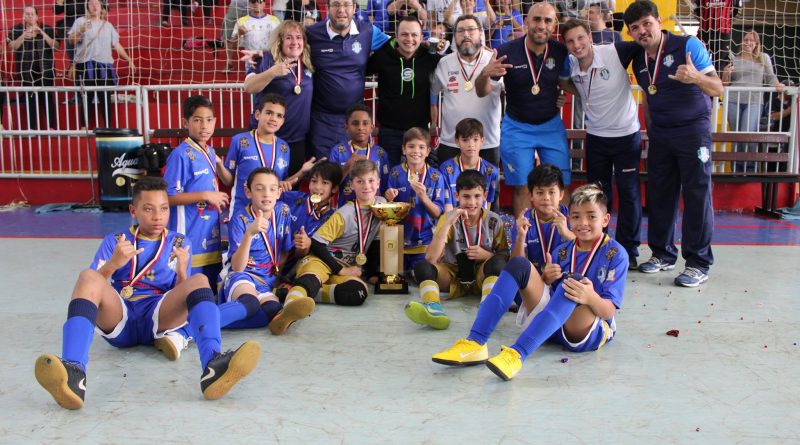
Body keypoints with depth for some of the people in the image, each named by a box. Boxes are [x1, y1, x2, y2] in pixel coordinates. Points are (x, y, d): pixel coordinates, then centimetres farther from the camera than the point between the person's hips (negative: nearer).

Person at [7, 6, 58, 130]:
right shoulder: (17, 29, 7)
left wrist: (42, 33, -14)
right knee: (30, 99, 0)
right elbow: (11, 47, -2)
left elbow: (56, 46, -4)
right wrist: (23, 36, -16)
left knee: (47, 98, -5)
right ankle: (32, 128, 4)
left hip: (45, 70, -1)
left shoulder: (47, 29, 6)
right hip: (26, 71, 1)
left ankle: (51, 127, -2)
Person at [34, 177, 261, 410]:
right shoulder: (114, 241, 18)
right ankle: (72, 373, -51)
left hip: (161, 316, 0)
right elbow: (90, 287, 7)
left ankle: (213, 366, -53)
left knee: (198, 281, -26)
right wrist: (112, 264, -13)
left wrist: (181, 271, -9)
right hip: (118, 317, 0)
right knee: (87, 277, -27)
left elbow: (182, 294, 12)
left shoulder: (180, 243, 20)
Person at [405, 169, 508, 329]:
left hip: (482, 274, 0)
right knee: (421, 266, -29)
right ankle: (434, 309, -54)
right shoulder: (448, 218, -5)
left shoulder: (494, 221, -2)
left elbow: (505, 256, 7)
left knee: (497, 263, -32)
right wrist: (448, 223, -24)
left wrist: (486, 255, -15)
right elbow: (430, 258, -18)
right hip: (453, 275, 0)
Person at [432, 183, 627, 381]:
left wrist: (591, 298, -34)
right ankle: (475, 343, -28)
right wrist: (545, 279, -10)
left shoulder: (615, 253, -1)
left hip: (589, 332, -5)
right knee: (518, 264, -13)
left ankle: (517, 354, -49)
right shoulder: (563, 251, 15)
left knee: (574, 280, -33)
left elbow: (609, 311, -10)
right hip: (551, 327, 5)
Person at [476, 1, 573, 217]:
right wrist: (485, 74, -32)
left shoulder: (560, 52, -8)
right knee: (523, 188, 3)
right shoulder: (507, 52, -15)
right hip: (517, 128, -2)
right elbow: (482, 92, -9)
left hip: (551, 126, 2)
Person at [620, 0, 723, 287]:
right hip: (660, 134, 6)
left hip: (693, 131, -5)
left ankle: (699, 263, 3)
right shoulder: (638, 59, 8)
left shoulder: (688, 46, -10)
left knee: (697, 195, -4)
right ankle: (663, 254, 21)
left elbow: (718, 89, -13)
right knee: (659, 194, 7)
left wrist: (697, 77, -33)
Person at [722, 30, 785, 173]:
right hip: (733, 101, 2)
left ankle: (750, 169, -3)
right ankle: (737, 170, 10)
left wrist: (778, 85, -10)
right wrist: (726, 73, -5)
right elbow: (725, 84, 15)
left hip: (754, 102, -2)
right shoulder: (734, 59, 14)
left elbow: (771, 77, 10)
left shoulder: (764, 58, 14)